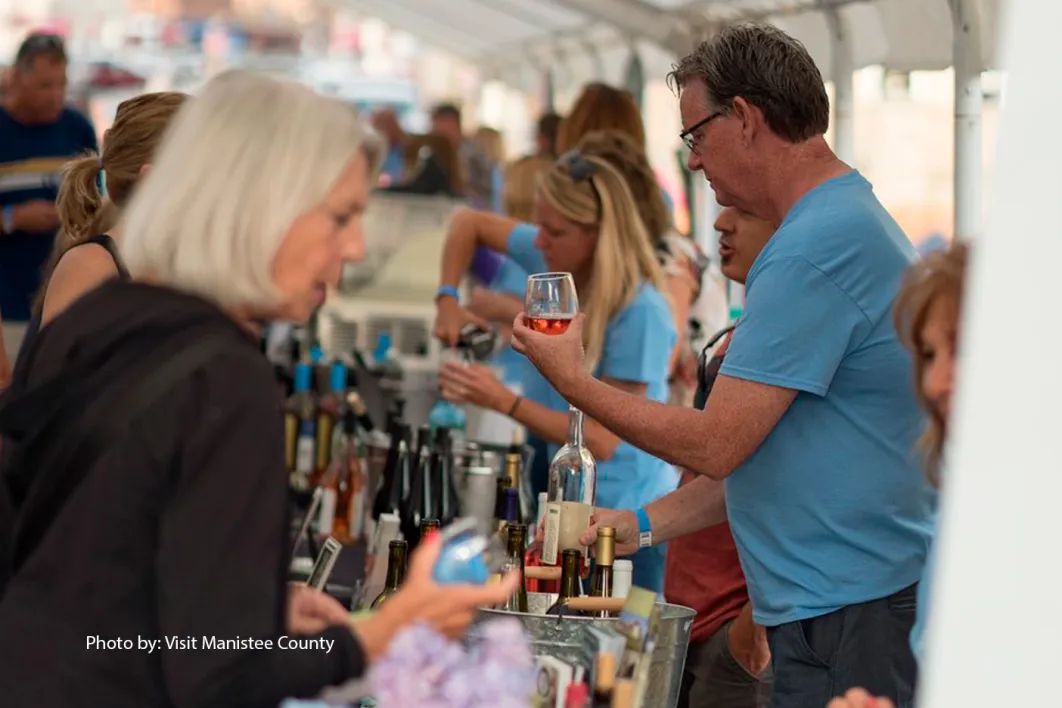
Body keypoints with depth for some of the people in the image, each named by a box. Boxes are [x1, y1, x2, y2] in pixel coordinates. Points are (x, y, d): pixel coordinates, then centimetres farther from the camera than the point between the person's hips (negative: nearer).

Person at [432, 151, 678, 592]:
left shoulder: (640, 311, -24)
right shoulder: (555, 260, -4)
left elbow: (603, 441, -25)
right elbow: (469, 224, 13)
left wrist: (504, 402, -25)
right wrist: (447, 299, -1)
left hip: (626, 512, -7)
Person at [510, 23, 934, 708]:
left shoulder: (815, 249, -19)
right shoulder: (853, 220, 16)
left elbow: (715, 445, -17)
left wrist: (572, 379, -4)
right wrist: (645, 524, 15)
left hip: (847, 619, -10)